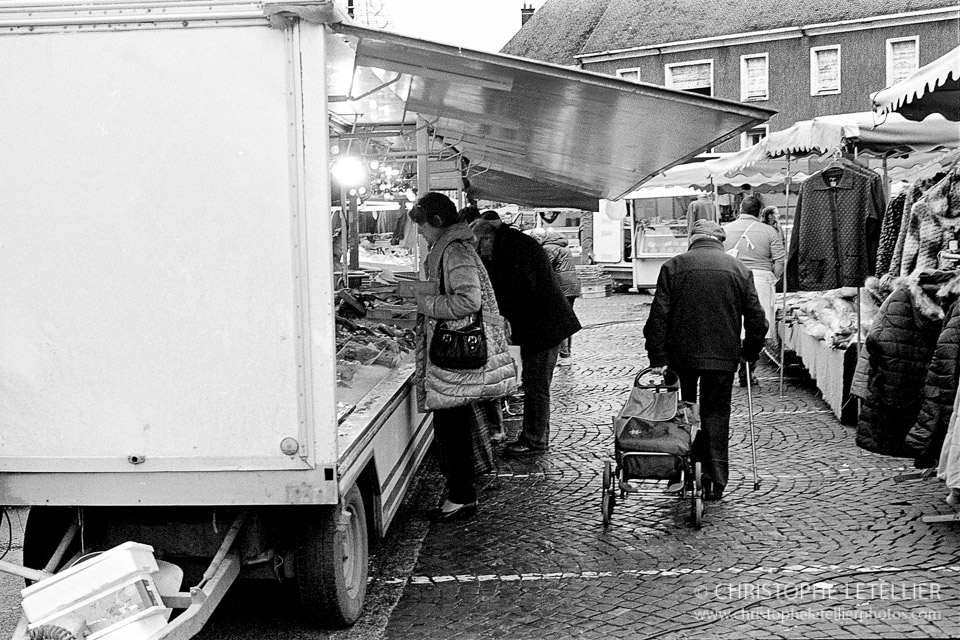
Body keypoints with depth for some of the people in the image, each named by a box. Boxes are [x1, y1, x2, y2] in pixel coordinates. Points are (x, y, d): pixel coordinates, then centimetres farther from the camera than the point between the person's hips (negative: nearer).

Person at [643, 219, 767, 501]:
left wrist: (657, 357, -4)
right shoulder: (739, 269, 3)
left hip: (681, 354, -1)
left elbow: (658, 316, -6)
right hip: (723, 356, 1)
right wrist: (750, 352, 16)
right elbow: (756, 318, 3)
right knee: (716, 414, 8)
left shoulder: (673, 266, -1)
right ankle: (715, 481, 6)